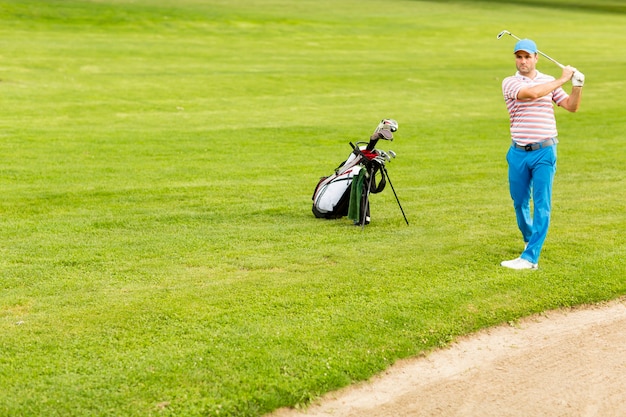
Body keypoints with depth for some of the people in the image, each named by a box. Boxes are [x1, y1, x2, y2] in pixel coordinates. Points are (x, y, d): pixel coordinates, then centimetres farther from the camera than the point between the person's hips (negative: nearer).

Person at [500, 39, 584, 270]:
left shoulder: (549, 81, 9)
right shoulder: (510, 83, -1)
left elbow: (571, 106, 6)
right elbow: (532, 93, -20)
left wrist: (577, 86, -11)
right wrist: (561, 80, -15)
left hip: (544, 152, 0)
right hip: (518, 153, 0)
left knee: (542, 205, -8)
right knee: (520, 202, 11)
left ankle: (530, 257, -9)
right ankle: (529, 238, 38)